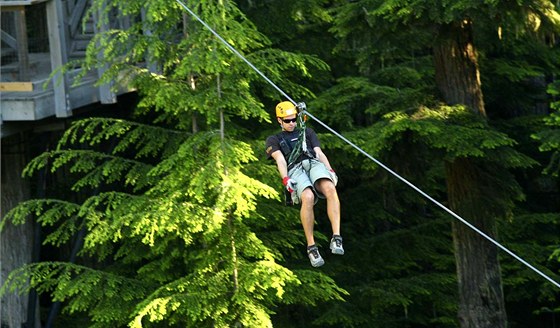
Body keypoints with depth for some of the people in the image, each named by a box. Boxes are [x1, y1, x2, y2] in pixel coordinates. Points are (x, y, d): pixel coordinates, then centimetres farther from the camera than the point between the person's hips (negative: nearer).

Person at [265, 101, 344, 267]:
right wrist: (285, 179, -10)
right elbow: (280, 159, 9)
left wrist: (330, 171, 3)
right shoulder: (274, 140, 28)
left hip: (314, 163, 2)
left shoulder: (307, 132, 35)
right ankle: (311, 247, -30)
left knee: (330, 189, -35)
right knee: (308, 197, -37)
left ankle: (336, 238, -42)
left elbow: (319, 153, 22)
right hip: (294, 169, -2)